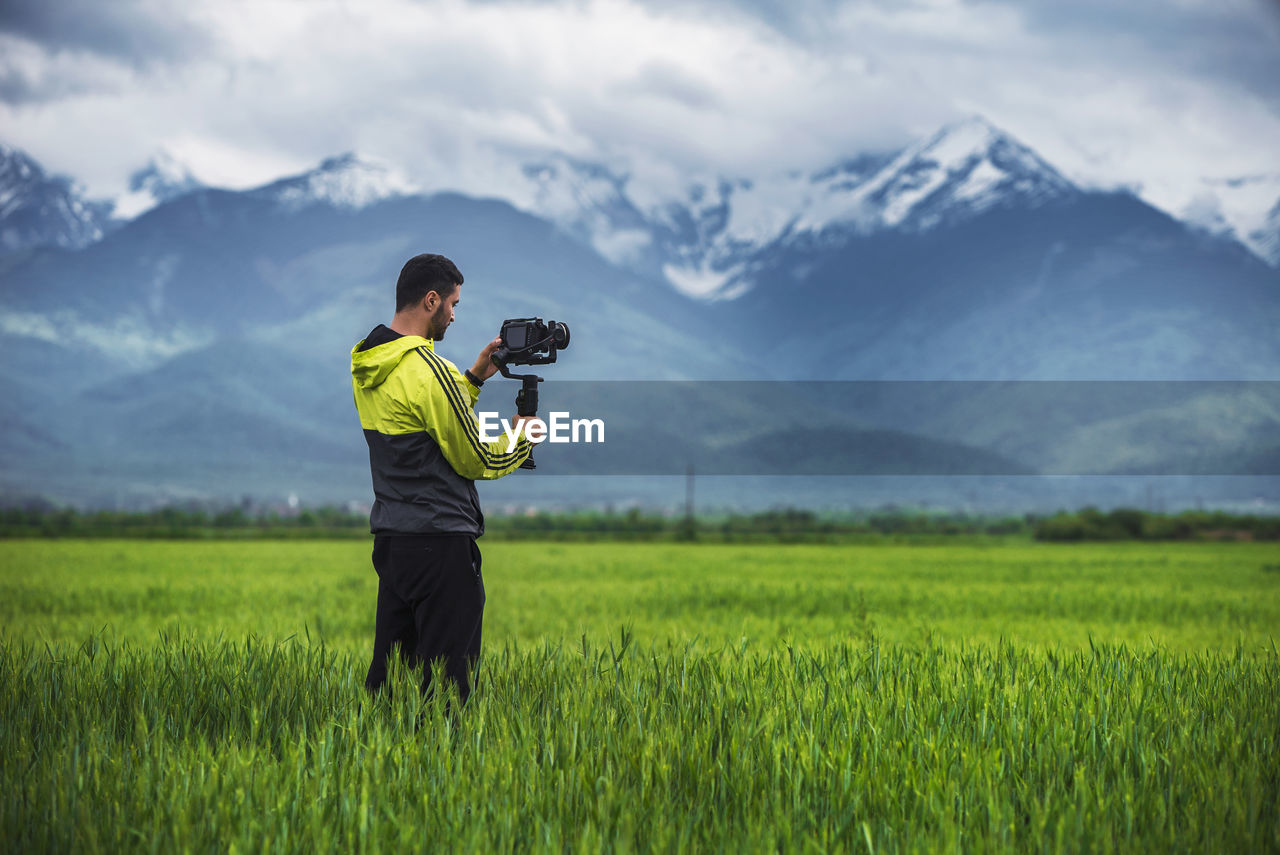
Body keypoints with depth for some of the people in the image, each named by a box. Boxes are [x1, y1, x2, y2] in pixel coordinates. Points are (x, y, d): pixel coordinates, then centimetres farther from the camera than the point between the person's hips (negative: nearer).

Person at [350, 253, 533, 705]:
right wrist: (525, 434, 5)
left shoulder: (364, 365, 9)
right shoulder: (426, 369, -19)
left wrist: (474, 377, 18)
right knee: (446, 682, -2)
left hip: (389, 536, 9)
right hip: (439, 544, -9)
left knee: (388, 670, 13)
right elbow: (477, 460, -12)